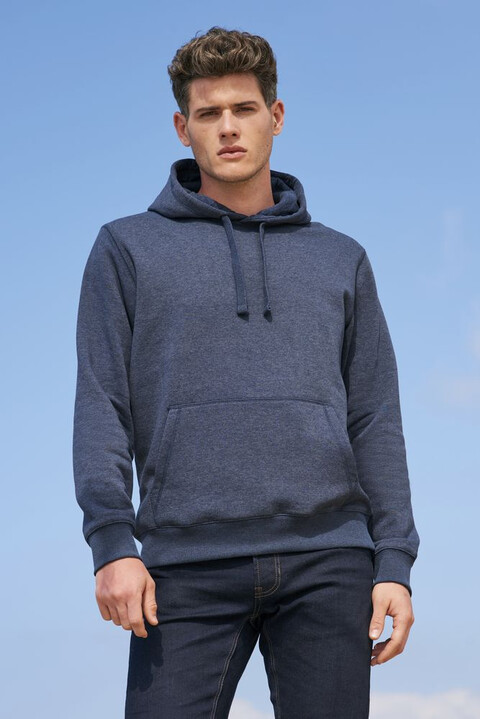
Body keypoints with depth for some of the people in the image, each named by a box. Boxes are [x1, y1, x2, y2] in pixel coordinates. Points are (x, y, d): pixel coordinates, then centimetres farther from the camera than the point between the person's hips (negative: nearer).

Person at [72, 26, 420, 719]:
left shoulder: (341, 260, 17)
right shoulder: (128, 248, 11)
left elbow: (376, 422, 14)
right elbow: (102, 407, 4)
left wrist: (394, 562, 4)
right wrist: (112, 542, -9)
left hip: (327, 561, 2)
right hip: (187, 564, -2)